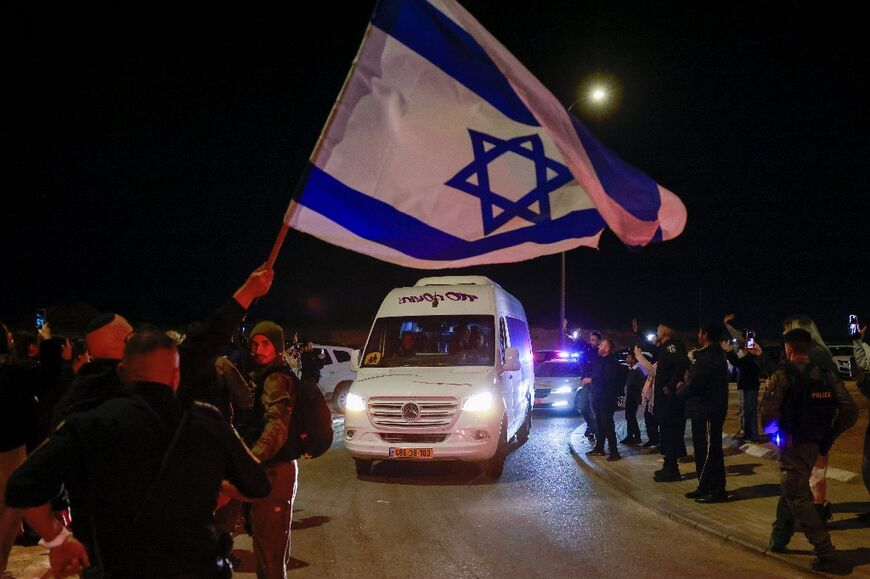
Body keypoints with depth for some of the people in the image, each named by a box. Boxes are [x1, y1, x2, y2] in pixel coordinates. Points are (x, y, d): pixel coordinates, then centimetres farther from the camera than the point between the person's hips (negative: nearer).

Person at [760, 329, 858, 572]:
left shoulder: (783, 374, -13)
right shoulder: (827, 375, 4)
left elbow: (768, 412, -24)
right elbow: (850, 410, 0)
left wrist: (774, 432, -4)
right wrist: (829, 436, 7)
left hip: (792, 445, -7)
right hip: (815, 445, 7)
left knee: (799, 498, -2)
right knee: (791, 491, 23)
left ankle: (826, 554, -8)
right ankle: (779, 539, 35)